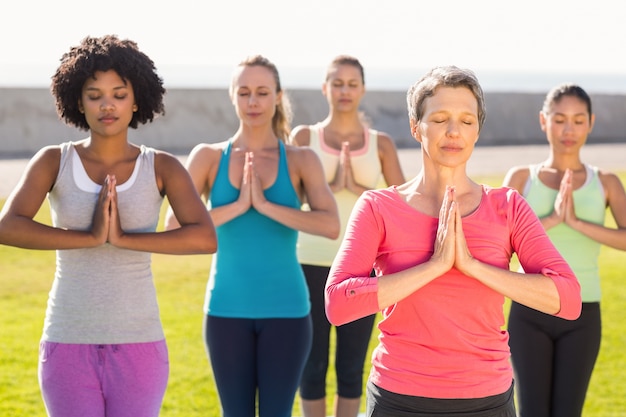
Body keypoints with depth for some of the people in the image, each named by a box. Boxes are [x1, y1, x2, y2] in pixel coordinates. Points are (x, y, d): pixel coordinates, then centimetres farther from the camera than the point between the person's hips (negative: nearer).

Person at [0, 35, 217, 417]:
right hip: (69, 344, 0)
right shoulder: (53, 162, -2)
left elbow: (206, 239, -18)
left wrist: (123, 238, -24)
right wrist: (91, 236, -25)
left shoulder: (163, 167, -3)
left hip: (137, 344, 0)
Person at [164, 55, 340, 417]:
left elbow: (331, 226, -16)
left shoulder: (301, 160, -1)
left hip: (285, 309, -1)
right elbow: (175, 226, -10)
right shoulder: (208, 156, 1)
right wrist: (238, 206, -18)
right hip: (228, 309, 1)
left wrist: (265, 204, -19)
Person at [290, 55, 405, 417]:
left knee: (351, 366, 6)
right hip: (312, 264, 0)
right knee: (314, 364, 3)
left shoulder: (381, 143, 6)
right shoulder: (305, 137, 5)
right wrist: (332, 185, -17)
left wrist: (359, 189, -15)